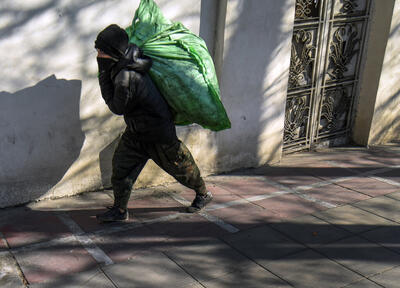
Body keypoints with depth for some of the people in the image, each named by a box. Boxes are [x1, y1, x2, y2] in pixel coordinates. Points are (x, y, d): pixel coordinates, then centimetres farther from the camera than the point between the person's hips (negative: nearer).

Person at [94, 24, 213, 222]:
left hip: (158, 134, -9)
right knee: (121, 163, 7)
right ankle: (120, 210, 18)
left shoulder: (125, 79, -35)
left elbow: (117, 108, -19)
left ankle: (203, 194, 35)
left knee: (179, 165, 11)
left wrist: (103, 77, -19)